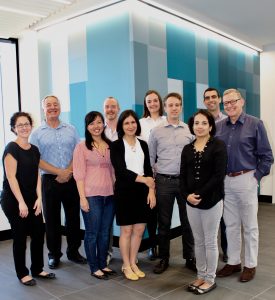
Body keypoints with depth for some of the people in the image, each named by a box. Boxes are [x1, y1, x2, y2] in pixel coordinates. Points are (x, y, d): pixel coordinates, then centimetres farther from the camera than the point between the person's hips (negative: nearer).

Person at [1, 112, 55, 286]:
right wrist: (21, 202, -19)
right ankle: (22, 273, 20)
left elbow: (37, 175, 8)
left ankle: (37, 269, 25)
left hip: (31, 199, 6)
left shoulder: (34, 150, 8)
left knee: (39, 233, 8)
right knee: (20, 236, 3)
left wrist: (39, 198, -1)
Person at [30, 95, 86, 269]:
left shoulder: (71, 130, 8)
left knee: (73, 217, 8)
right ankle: (54, 255, 22)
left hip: (71, 180, 2)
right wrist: (59, 172, -13)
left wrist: (68, 173, -11)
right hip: (50, 181, -1)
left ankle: (73, 251, 25)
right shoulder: (37, 134, 2)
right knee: (52, 219, 7)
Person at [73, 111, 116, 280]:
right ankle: (94, 268, 18)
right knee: (92, 233, 5)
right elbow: (79, 174, -7)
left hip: (110, 195, 4)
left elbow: (113, 171, 13)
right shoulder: (82, 147, -3)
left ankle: (103, 264, 26)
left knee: (105, 232, 12)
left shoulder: (110, 146, 9)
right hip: (91, 195, -4)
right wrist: (82, 198, -12)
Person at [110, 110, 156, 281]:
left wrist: (151, 190, -3)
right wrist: (142, 179, -23)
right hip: (124, 190, -4)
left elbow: (148, 169, 8)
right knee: (126, 230, 5)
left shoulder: (143, 144, 10)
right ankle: (126, 266, 20)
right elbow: (120, 170, -15)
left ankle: (133, 263, 25)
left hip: (142, 190, 4)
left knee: (139, 229, 9)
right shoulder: (116, 145, -4)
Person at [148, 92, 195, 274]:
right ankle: (164, 259, 22)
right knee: (164, 222, 9)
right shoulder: (156, 132, 4)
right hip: (164, 181, 0)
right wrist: (156, 173, 0)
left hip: (186, 181, 1)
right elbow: (150, 158, 8)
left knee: (187, 221, 8)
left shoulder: (190, 130, 5)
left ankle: (190, 258, 23)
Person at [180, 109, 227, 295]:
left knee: (210, 241, 6)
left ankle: (210, 279, 20)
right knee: (198, 241, 14)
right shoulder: (187, 149, 10)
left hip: (211, 201, -4)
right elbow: (183, 176, 6)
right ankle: (201, 276, 27)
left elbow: (219, 175, -13)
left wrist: (200, 195, -18)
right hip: (191, 202, 5)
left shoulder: (218, 146, -5)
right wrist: (187, 195, -10)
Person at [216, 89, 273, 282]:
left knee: (249, 226, 7)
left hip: (246, 180, -4)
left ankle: (250, 265, 21)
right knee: (231, 225, 14)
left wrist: (256, 178, -9)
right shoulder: (218, 127, 6)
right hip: (225, 181, 4)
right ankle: (234, 262, 27)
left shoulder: (255, 124, -4)